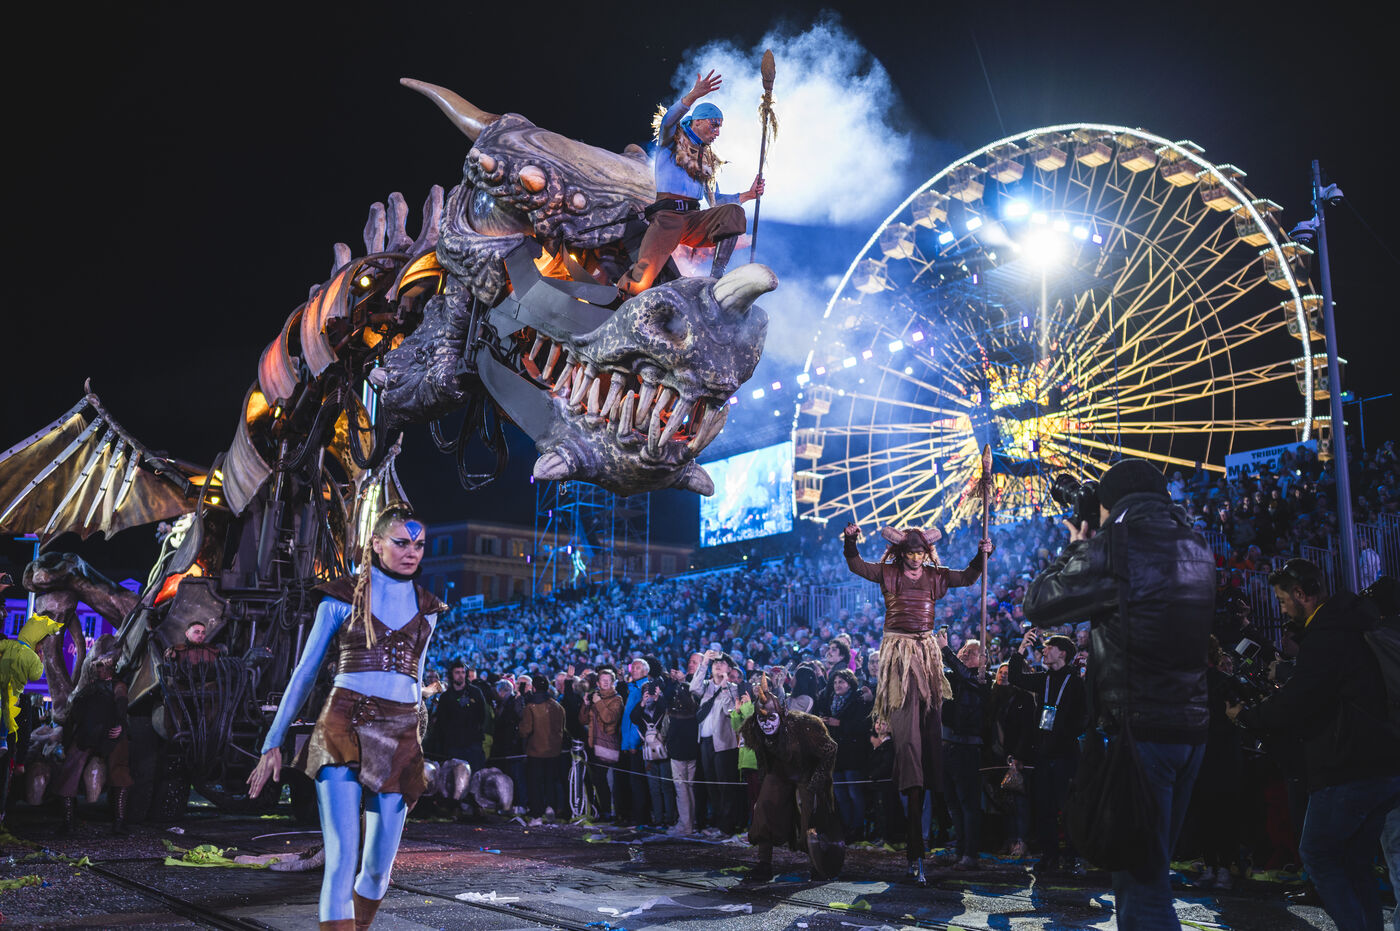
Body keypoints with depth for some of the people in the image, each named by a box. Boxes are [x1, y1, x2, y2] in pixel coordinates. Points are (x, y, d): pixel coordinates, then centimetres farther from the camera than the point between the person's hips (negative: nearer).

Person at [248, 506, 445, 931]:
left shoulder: (426, 608, 12)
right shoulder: (342, 597, 3)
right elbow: (305, 673, 6)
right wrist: (272, 743, 4)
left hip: (399, 737, 3)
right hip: (342, 728, -3)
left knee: (378, 867, 5)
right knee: (342, 859, -14)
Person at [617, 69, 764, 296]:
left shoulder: (707, 158, 26)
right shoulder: (672, 139, 10)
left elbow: (715, 200, 27)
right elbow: (669, 120, -15)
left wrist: (748, 195, 12)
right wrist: (694, 95, -33)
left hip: (694, 220, 5)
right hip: (667, 217, -5)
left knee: (733, 212, -25)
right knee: (641, 283, -26)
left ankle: (716, 278, -26)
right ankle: (624, 287, 12)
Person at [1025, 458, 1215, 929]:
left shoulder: (1114, 545, -13)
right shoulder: (1195, 547, 10)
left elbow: (1038, 604, -4)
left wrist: (1074, 549, 11)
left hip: (1137, 731, -8)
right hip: (1191, 729, 8)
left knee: (1141, 879, -4)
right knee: (1150, 870, 20)